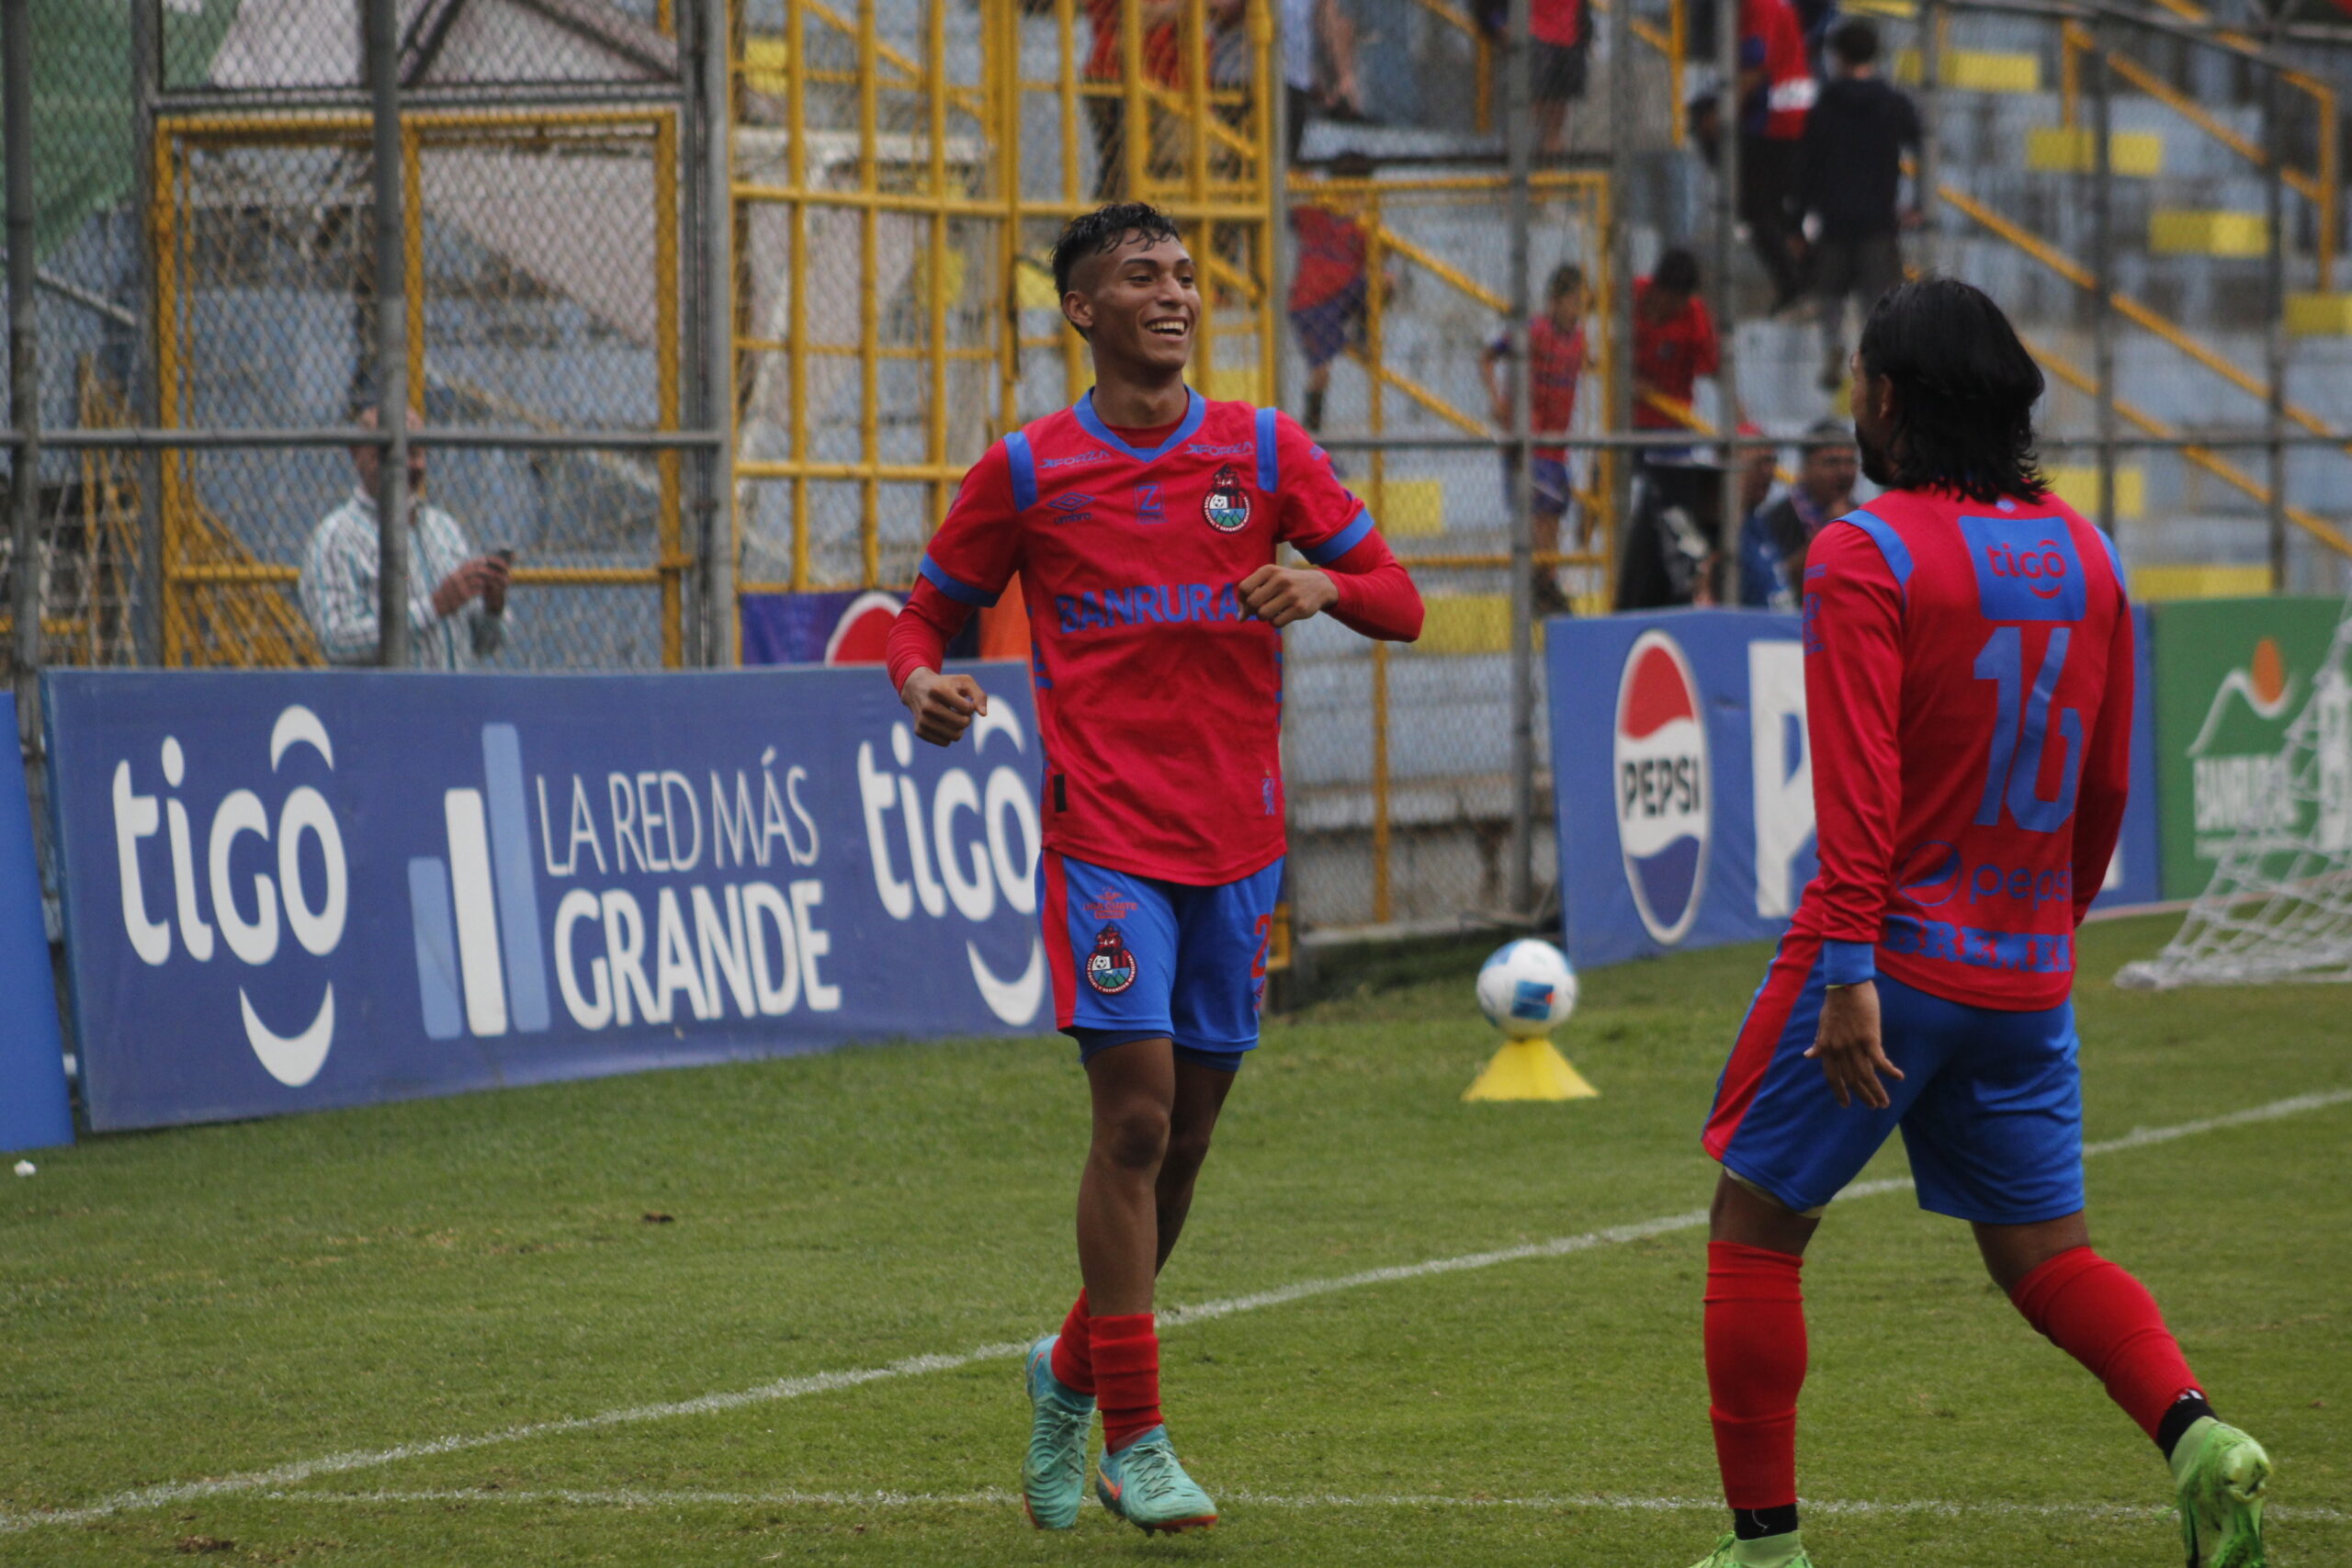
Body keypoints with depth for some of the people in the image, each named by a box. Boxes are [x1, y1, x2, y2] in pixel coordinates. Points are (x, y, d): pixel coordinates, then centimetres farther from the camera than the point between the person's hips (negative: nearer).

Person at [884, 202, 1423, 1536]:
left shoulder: (1263, 451, 6)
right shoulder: (1027, 471, 1)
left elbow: (1401, 606, 7)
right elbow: (931, 613, 10)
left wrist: (1325, 584, -16)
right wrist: (925, 684, -13)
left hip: (1238, 838, 4)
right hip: (1106, 834, -4)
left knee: (1186, 1136, 9)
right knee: (1136, 1113, -14)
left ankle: (1073, 1371, 31)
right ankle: (1133, 1439, -8)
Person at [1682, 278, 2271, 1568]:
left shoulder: (1865, 555, -11)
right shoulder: (2081, 553, 8)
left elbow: (1859, 783, -20)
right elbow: (2105, 785, 13)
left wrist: (1849, 967, -23)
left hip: (1892, 961, -6)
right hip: (2028, 974, 6)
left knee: (1756, 1229, 7)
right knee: (2043, 1250, 12)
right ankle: (2196, 1434, -13)